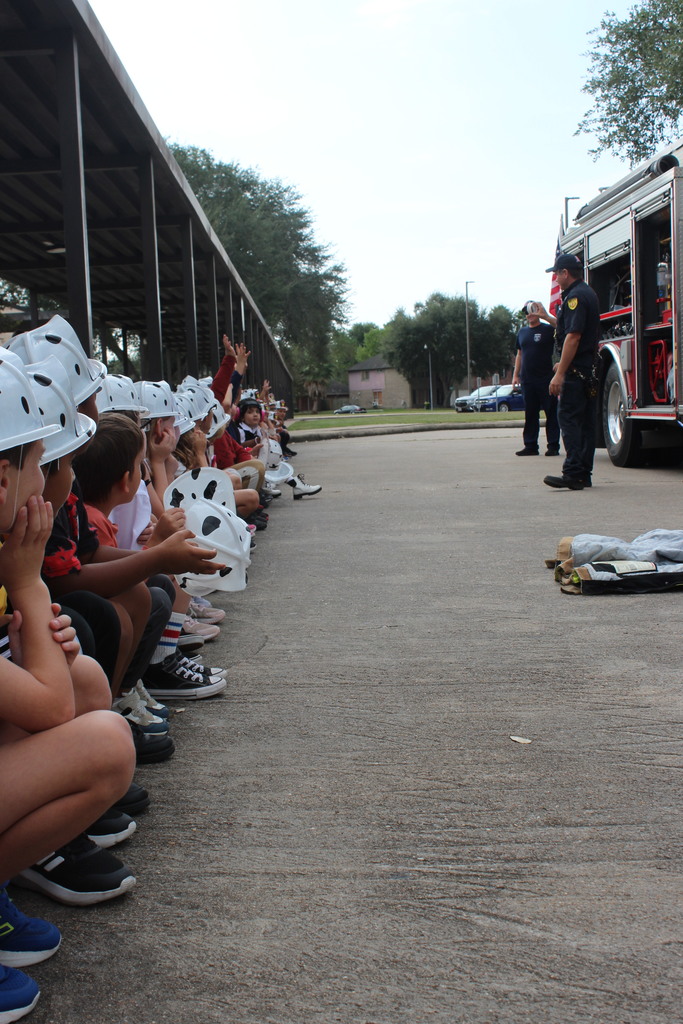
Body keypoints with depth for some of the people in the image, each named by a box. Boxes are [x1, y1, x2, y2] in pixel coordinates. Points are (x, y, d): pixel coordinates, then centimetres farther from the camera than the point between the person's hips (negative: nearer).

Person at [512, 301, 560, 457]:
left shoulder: (548, 329, -1)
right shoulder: (522, 332, 16)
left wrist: (546, 316, -29)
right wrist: (515, 375, 16)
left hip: (546, 379, -5)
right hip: (527, 380, 5)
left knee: (551, 413, -2)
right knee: (530, 414, 8)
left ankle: (553, 445, 1)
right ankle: (530, 445, 13)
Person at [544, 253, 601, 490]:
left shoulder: (575, 296, -14)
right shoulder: (589, 293, 19)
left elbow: (573, 337, -22)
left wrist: (560, 374, -24)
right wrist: (563, 364, 37)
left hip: (576, 371, -10)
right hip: (590, 370, 10)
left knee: (569, 417, -11)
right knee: (586, 421, 10)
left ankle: (573, 474, -16)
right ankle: (584, 473, 13)